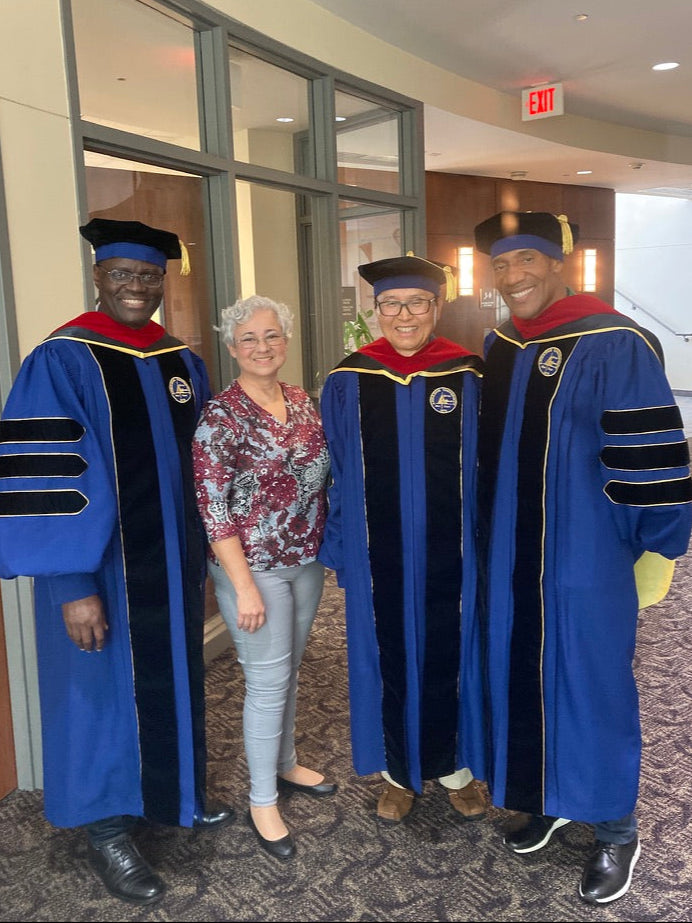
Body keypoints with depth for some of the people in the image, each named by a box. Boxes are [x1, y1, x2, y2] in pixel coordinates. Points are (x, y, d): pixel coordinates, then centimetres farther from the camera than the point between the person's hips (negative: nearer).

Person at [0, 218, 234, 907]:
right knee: (104, 689, 8)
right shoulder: (62, 362, -14)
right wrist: (73, 585, -22)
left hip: (173, 564, 6)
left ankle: (173, 793, 42)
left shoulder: (183, 362, 5)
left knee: (171, 678, 19)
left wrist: (204, 550, 14)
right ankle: (106, 828, 28)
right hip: (100, 569, -6)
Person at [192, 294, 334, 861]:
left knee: (290, 669, 19)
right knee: (269, 681, 2)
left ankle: (286, 764, 40)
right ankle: (262, 803, 21)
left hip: (307, 560, 6)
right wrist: (244, 586, -18)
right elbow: (212, 508, -17)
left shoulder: (303, 402, 4)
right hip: (255, 565, -6)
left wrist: (325, 545, 9)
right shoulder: (221, 415, -15)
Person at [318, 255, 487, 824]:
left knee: (448, 655, 13)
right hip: (380, 556, 1)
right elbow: (336, 473, 3)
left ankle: (455, 764, 36)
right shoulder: (349, 382, -3)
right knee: (389, 658, 13)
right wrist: (339, 549, 2)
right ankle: (400, 771, 34)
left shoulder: (469, 376, -4)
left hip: (449, 554, 0)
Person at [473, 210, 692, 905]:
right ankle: (544, 799, 39)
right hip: (507, 561, 6)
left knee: (590, 687, 7)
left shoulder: (614, 345, -16)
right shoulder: (497, 347, 6)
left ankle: (614, 829, 30)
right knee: (520, 681, 17)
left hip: (584, 561, -6)